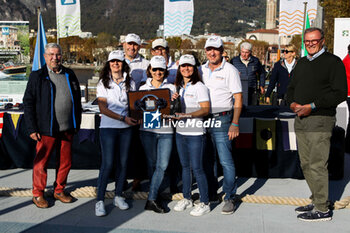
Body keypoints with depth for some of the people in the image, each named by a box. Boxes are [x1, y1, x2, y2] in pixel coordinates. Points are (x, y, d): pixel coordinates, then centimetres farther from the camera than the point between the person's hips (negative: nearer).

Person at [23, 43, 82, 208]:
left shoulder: (70, 75, 11)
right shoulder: (37, 76, -1)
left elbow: (77, 100, 16)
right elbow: (28, 102, -2)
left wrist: (77, 123, 12)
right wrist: (32, 128, -8)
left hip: (67, 128, 4)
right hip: (46, 129, -4)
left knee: (65, 162, 10)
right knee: (41, 162, 4)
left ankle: (59, 191, 28)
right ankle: (38, 194, 20)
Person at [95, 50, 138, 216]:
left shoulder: (130, 83, 9)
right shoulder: (103, 83, 0)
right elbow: (103, 109, -7)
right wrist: (123, 118, -16)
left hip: (126, 128, 3)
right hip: (108, 128, -3)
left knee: (123, 162, 7)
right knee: (107, 163, -7)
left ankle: (118, 196, 21)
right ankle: (100, 200, 1)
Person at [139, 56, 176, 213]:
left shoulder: (171, 88, 8)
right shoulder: (143, 88, 11)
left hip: (166, 130, 0)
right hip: (148, 129, 0)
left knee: (162, 165, -8)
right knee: (152, 164, 6)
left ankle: (151, 199, -4)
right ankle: (153, 198, 20)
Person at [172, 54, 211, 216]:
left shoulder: (199, 87, -7)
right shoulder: (178, 87, 14)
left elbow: (206, 109, -14)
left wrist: (188, 115, -26)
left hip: (195, 133, -7)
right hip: (180, 132, 7)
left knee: (197, 168, -4)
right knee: (185, 166, 14)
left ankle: (204, 203, 7)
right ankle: (186, 198, 26)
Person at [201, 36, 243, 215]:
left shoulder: (230, 70, -4)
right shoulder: (202, 69, 12)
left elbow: (238, 99, -6)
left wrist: (235, 124, -13)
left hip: (221, 120, -5)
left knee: (226, 161, -5)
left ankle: (229, 198, 6)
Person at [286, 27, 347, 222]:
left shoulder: (333, 62, -4)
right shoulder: (301, 63, 18)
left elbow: (340, 93, -12)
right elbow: (292, 87, 21)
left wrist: (312, 106, -17)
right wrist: (292, 103, -1)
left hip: (320, 120, -7)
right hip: (300, 120, 7)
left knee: (317, 165, -7)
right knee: (306, 164, 12)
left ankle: (322, 209, 3)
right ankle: (316, 201, 25)